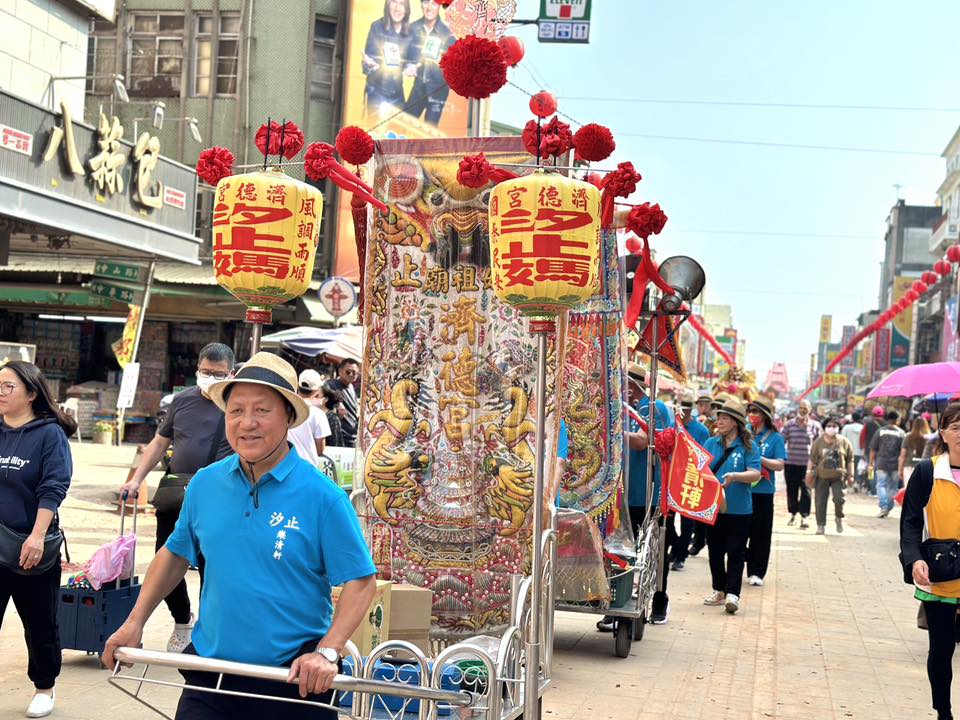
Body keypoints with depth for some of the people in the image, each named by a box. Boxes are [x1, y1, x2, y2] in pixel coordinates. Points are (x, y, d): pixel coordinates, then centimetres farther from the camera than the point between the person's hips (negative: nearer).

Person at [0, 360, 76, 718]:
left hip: (31, 548, -3)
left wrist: (38, 535, -22)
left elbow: (53, 489, -14)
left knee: (40, 625, 11)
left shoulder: (50, 434, -7)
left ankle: (44, 687, 29)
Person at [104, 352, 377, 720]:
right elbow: (175, 553, 16)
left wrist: (326, 652, -20)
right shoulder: (205, 484, 2)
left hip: (296, 681, -3)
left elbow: (361, 581, -10)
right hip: (211, 674, 3)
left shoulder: (321, 495, -12)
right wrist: (135, 622, 11)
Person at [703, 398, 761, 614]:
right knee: (715, 551, 12)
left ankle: (732, 594, -3)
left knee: (735, 552, -3)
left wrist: (735, 476, -28)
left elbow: (755, 474, -12)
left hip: (738, 508, -4)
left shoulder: (749, 446, -4)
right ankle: (718, 590, 23)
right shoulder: (711, 444, 8)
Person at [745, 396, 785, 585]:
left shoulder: (775, 438, 1)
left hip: (763, 492, -2)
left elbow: (780, 464, -6)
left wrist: (759, 459, -18)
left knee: (761, 533, 3)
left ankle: (756, 573, 11)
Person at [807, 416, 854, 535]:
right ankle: (821, 525, 13)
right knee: (820, 502, 2)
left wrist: (850, 475, 4)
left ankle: (839, 518, 17)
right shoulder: (818, 442, 2)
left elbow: (850, 460, 7)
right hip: (822, 476, 1)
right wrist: (809, 471, -2)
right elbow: (812, 458, 5)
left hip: (839, 476, -1)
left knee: (839, 499, -12)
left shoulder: (844, 442, 2)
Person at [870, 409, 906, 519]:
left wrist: (871, 463, 9)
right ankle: (889, 508, 17)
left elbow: (873, 450, 1)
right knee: (892, 487, 13)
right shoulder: (901, 433, 1)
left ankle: (883, 507, -17)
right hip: (895, 465, 1)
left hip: (881, 464, -1)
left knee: (881, 485, -1)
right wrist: (901, 468, 1)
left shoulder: (880, 431, 1)